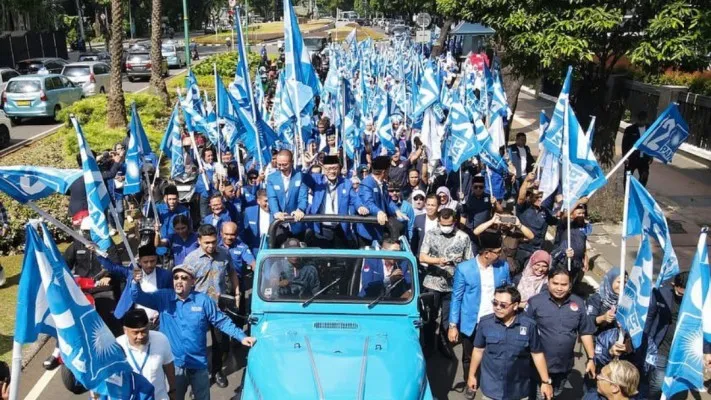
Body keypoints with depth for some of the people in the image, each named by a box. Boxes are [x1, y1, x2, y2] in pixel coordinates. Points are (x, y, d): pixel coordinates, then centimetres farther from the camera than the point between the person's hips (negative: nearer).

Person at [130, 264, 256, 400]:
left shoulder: (203, 300, -5)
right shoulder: (163, 297, -2)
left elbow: (222, 321, -2)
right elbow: (139, 297, -12)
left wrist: (242, 337, -12)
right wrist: (136, 282, -34)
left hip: (198, 365, 0)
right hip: (172, 364, 0)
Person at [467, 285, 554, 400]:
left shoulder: (529, 325, -13)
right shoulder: (485, 323, -11)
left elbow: (537, 354, -3)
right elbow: (478, 350, 2)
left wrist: (546, 381, 0)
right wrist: (472, 375, 8)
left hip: (519, 390, 0)